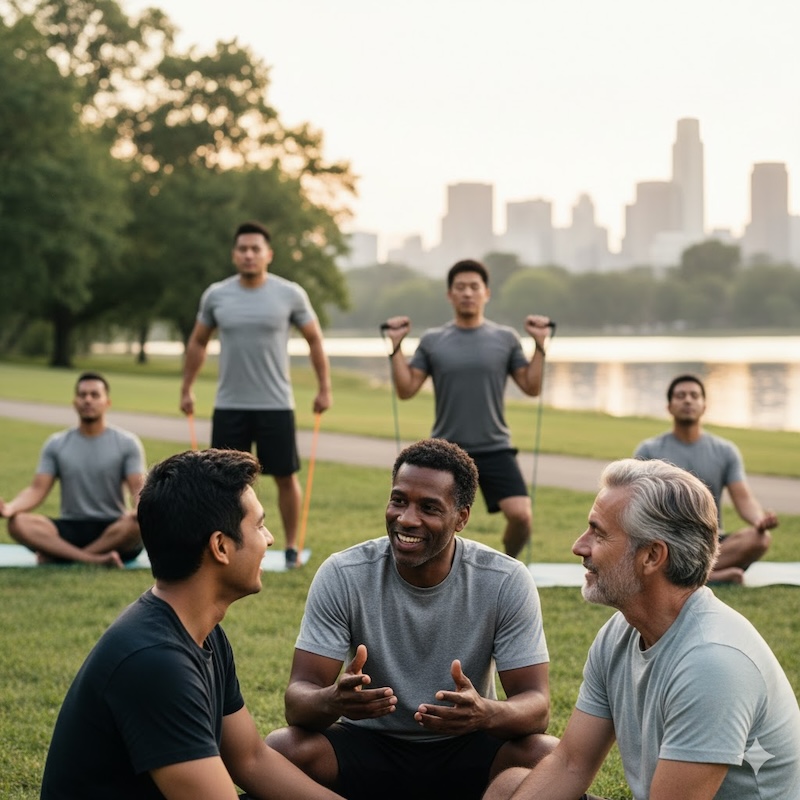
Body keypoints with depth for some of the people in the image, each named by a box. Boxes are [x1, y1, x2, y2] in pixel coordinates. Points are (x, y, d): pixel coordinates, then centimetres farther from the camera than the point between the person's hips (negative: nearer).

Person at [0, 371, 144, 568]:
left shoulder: (127, 443, 1)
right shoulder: (56, 444, 8)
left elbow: (138, 489, -8)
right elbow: (38, 489, 1)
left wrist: (138, 509, -33)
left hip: (112, 530, -2)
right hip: (71, 529, 2)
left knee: (138, 525, -37)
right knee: (18, 524, -26)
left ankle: (58, 555, -29)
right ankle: (95, 559, -37)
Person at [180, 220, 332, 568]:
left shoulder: (290, 294, -4)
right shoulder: (216, 295, 1)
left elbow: (314, 340, 5)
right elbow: (197, 343, 14)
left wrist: (324, 389, 2)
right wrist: (186, 389, 13)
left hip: (276, 405, -1)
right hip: (228, 406, 2)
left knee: (285, 476, 4)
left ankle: (291, 547, 17)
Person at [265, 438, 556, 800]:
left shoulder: (507, 582, -13)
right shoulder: (342, 576, -13)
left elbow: (535, 704, -16)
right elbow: (299, 697, -17)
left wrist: (486, 714, -41)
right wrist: (331, 701, -43)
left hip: (464, 750, 0)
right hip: (367, 745, 0)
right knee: (281, 748, -29)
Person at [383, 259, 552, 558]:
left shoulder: (506, 338, 4)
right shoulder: (432, 341, 4)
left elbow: (532, 387, 4)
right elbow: (406, 390, 1)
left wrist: (539, 345, -5)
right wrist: (396, 346, -6)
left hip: (495, 448, 0)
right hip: (445, 449, 1)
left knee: (521, 515, -16)